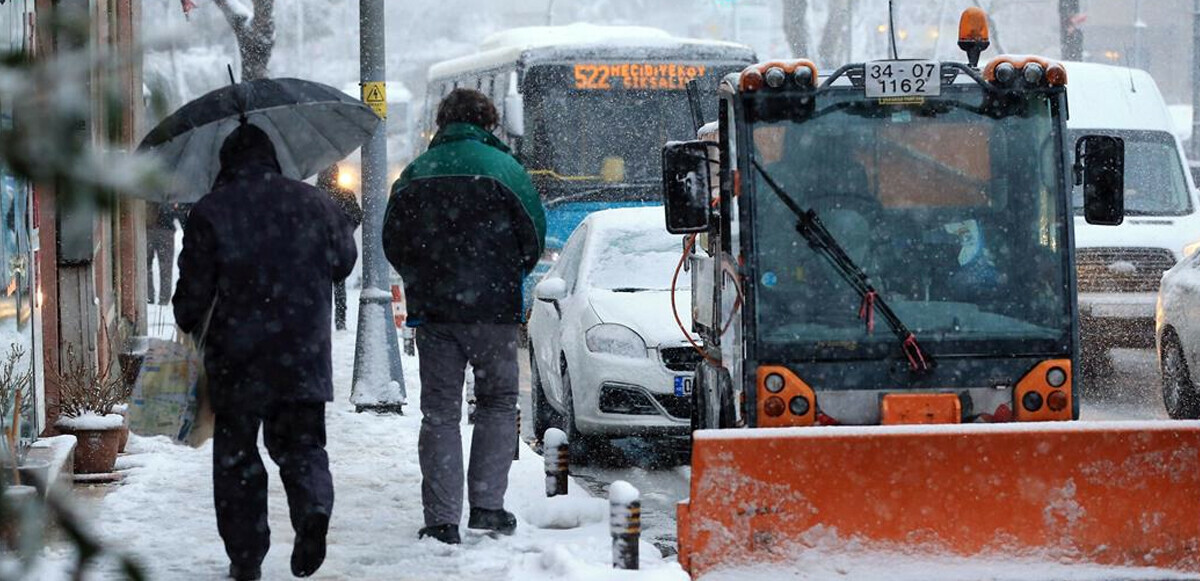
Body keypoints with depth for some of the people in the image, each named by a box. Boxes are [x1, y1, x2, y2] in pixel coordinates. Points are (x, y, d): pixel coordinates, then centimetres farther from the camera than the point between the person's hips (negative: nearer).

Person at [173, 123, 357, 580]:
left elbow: (194, 287, -4)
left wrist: (191, 328, 15)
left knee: (236, 455, 9)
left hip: (237, 357, -2)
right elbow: (343, 262, 16)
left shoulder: (210, 212, -5)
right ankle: (313, 508, -16)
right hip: (304, 355, 2)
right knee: (301, 443, 14)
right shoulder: (313, 203, 3)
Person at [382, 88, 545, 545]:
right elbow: (534, 232, -2)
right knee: (497, 403, 13)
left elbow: (392, 240, 7)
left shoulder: (415, 173, 5)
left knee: (439, 412, 5)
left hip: (431, 309, 2)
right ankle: (487, 505, 4)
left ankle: (441, 520, 0)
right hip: (492, 308, -2)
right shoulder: (501, 167, -3)